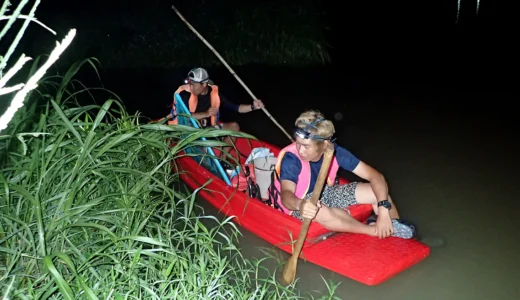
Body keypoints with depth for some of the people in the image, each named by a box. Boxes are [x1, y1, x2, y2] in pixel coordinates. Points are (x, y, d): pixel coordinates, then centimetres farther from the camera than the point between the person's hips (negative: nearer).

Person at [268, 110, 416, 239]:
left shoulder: (335, 152, -21)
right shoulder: (290, 159, -31)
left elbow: (376, 176, -20)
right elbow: (286, 194, -46)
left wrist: (383, 211, -34)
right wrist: (300, 205, -71)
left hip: (325, 192, 4)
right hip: (298, 202, -4)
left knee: (379, 193, -14)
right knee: (323, 213, -40)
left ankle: (394, 230, 11)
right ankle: (374, 230, -17)